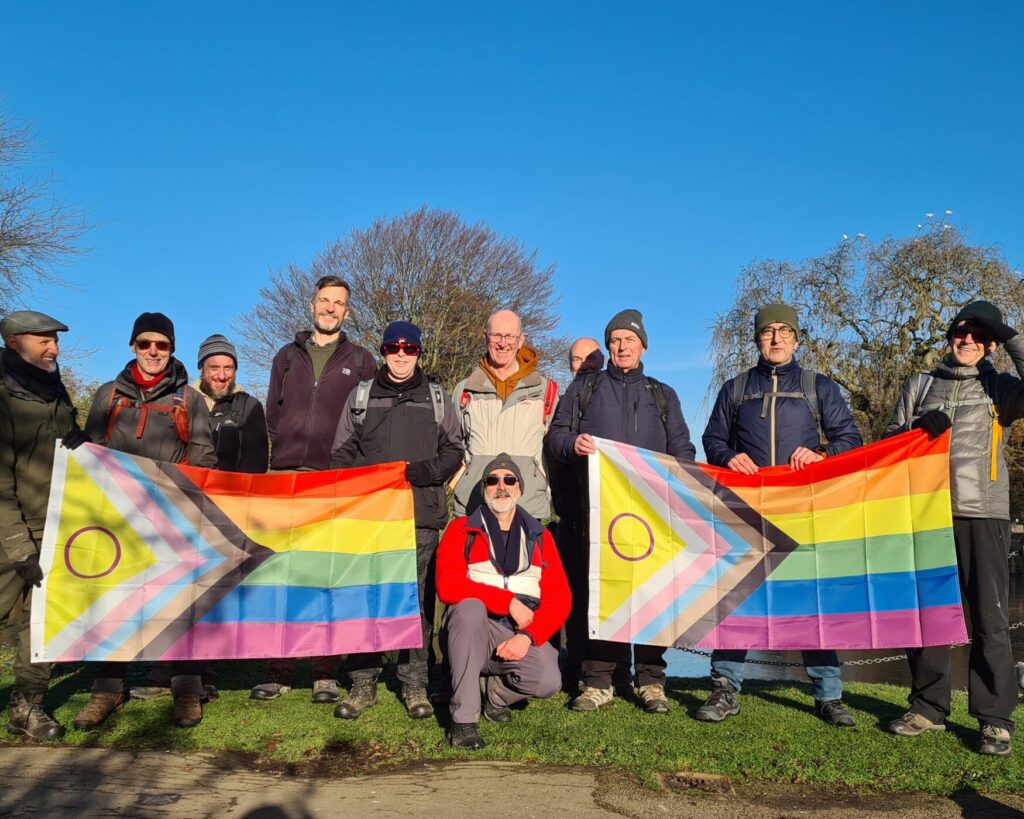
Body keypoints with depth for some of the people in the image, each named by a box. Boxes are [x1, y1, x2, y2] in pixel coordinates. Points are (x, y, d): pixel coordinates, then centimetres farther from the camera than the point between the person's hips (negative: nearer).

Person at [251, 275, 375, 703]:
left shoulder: (361, 361, 11)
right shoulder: (288, 356, 18)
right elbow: (273, 415, 18)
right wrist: (283, 459, 7)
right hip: (286, 477, 2)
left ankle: (326, 672, 4)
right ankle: (279, 669, 6)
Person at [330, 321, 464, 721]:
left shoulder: (437, 398, 13)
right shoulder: (361, 396, 13)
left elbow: (453, 450, 9)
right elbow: (341, 453, 12)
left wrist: (422, 472, -9)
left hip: (422, 515, 0)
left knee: (418, 598, 1)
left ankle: (415, 684, 11)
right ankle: (363, 682, 12)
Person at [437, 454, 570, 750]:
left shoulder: (539, 536, 10)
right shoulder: (461, 530, 2)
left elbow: (560, 597, 1)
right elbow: (447, 586, -14)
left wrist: (528, 636, -17)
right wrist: (509, 601, -18)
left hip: (522, 634, 2)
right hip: (473, 630, -2)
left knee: (548, 681, -27)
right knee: (470, 606, -35)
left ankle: (494, 692, 9)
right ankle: (463, 718, -24)